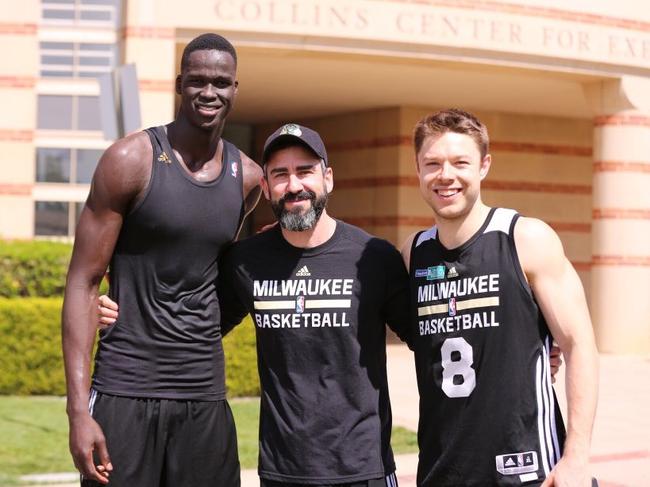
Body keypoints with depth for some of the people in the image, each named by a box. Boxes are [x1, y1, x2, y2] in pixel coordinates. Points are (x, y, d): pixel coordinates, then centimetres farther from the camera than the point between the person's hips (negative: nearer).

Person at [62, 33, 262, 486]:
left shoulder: (248, 178, 7)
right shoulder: (131, 160, -6)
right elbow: (83, 283, -8)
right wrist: (79, 409, -14)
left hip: (206, 394, 4)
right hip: (126, 390, -4)